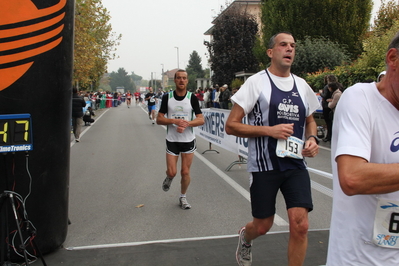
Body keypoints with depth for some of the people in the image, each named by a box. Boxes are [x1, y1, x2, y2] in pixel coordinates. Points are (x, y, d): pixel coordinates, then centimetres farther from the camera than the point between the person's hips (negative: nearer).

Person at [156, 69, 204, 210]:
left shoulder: (192, 98, -5)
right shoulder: (167, 97, -3)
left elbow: (201, 119, -9)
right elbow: (159, 119, -4)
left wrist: (186, 123, -26)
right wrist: (174, 121, -21)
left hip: (188, 140, 0)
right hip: (172, 140, 0)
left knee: (185, 172, 4)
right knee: (172, 172, -2)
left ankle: (183, 197, 26)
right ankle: (169, 178, 36)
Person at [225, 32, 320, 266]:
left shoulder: (302, 85, 9)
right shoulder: (257, 82, -6)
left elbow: (310, 120, 24)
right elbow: (231, 125, -8)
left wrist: (312, 138, 1)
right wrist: (270, 130, -18)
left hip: (296, 165, 4)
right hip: (264, 166, -3)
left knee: (300, 225, -8)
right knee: (263, 226, 9)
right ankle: (245, 237, 46)